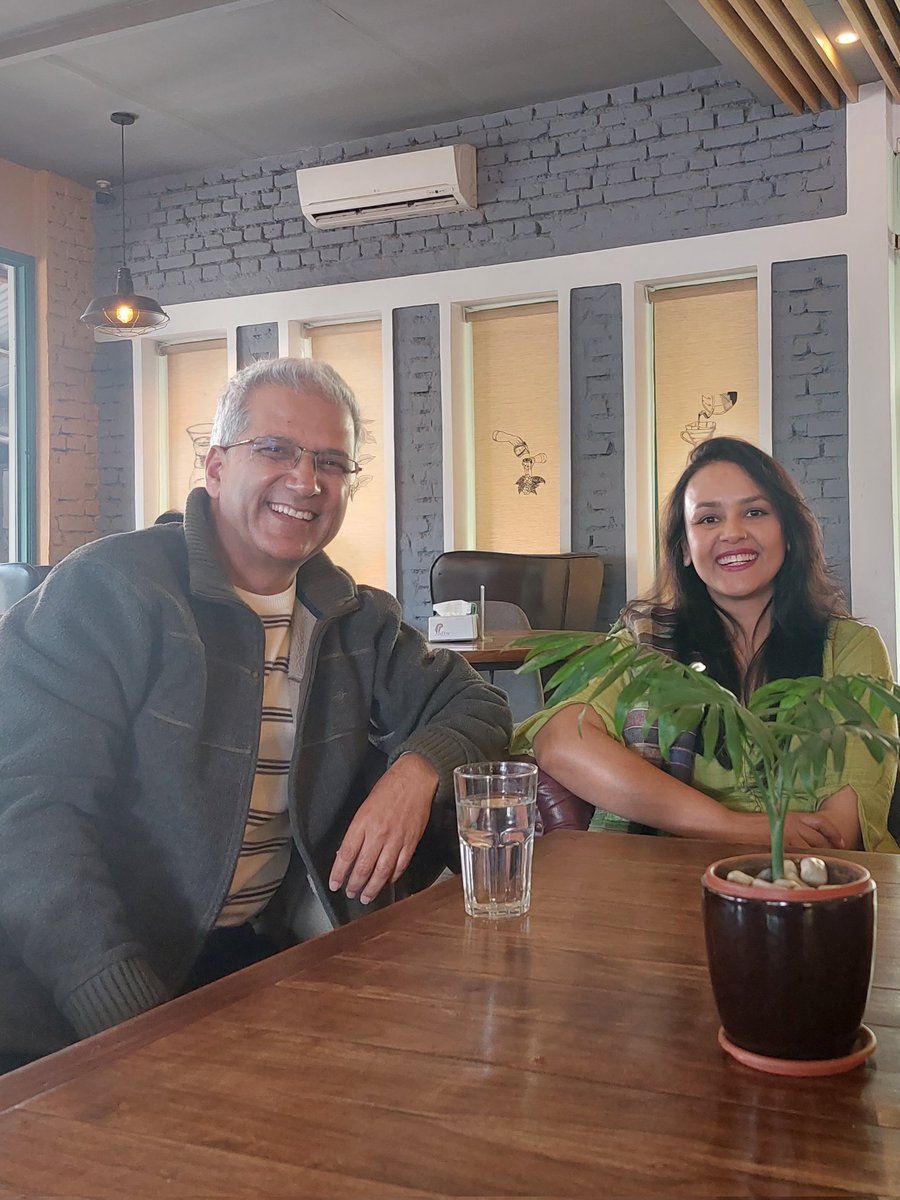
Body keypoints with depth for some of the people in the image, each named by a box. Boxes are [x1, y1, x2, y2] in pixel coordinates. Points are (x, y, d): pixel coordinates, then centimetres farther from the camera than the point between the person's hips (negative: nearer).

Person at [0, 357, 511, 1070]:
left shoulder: (358, 622, 13)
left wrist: (417, 770, -7)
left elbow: (474, 705, 19)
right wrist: (133, 1024, -27)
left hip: (269, 955, 6)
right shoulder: (107, 591, -7)